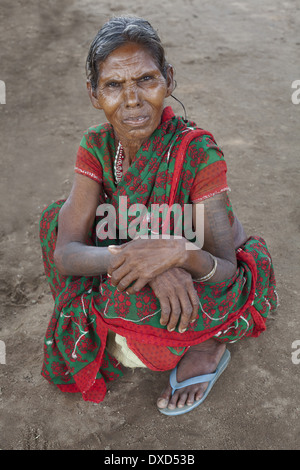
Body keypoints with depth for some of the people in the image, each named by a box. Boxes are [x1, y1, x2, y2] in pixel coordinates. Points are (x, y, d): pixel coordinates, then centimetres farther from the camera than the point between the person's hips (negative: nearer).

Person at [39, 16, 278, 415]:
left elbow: (227, 273, -26)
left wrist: (180, 253, -48)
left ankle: (208, 345, -3)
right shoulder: (97, 147, -14)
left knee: (134, 295, -35)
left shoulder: (199, 152, -28)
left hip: (222, 289, -5)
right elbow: (65, 254, -23)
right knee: (57, 217, -9)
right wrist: (132, 255, -42)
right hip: (151, 287, 5)